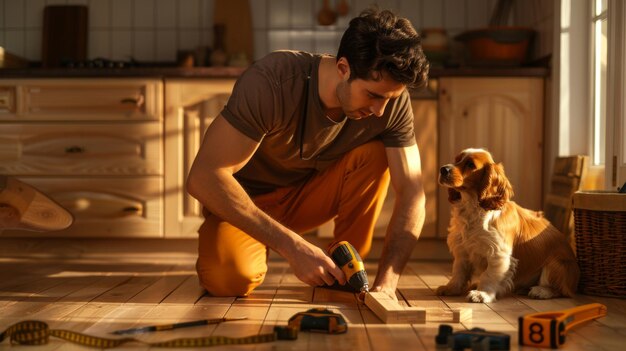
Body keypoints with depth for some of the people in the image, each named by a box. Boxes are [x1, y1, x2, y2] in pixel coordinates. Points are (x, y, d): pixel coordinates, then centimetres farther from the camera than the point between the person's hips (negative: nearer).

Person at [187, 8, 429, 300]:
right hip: (246, 201, -3)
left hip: (308, 197, 4)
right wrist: (292, 246, -41)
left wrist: (386, 282, -33)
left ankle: (344, 274, -10)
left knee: (374, 154, -23)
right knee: (229, 278, -34)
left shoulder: (393, 100, -19)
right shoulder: (272, 81, -32)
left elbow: (411, 193, -18)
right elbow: (204, 177, -36)